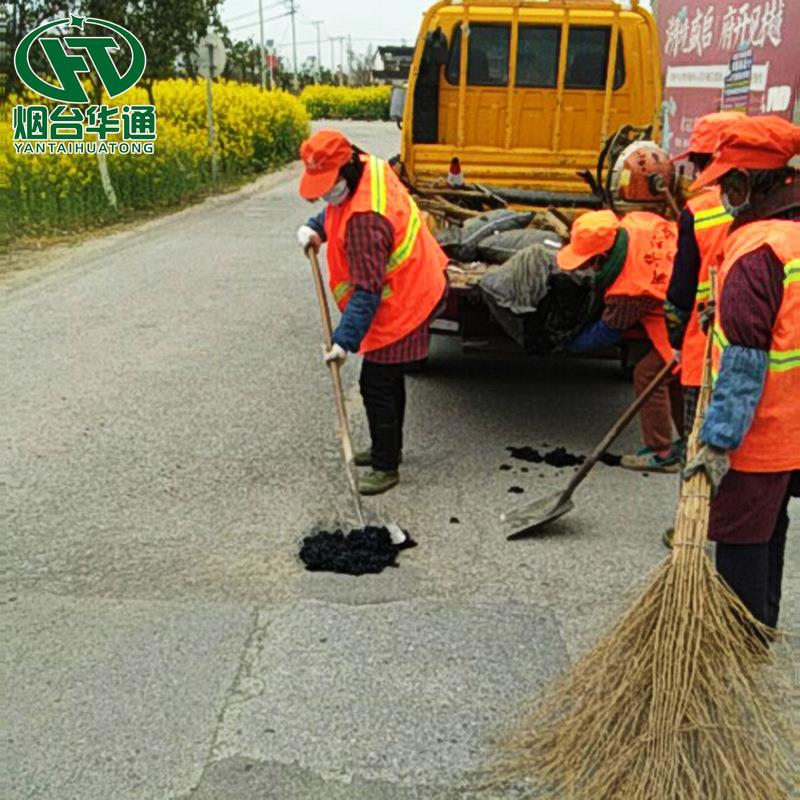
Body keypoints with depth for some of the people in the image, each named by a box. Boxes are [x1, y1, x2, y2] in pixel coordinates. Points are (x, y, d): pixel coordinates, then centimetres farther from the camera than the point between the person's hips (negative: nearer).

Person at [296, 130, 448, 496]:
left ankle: (386, 467, 12)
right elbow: (337, 208, 18)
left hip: (400, 305, -10)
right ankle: (387, 448, 37)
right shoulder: (368, 168, -4)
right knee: (389, 379, 21)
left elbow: (367, 292, -32)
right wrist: (315, 228, 1)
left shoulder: (365, 220, -33)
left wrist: (345, 339, -31)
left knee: (377, 386, -2)